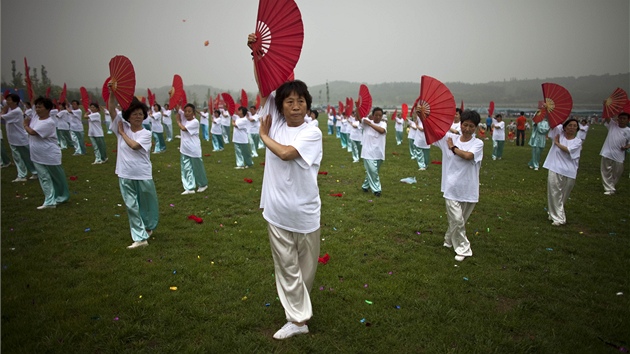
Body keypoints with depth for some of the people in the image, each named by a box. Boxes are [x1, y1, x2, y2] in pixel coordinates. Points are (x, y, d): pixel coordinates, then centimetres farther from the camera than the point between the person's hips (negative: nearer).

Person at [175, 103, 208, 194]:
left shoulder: (195, 122, -16)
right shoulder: (183, 118, 3)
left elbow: (183, 128, -22)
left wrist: (178, 121, -6)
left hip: (194, 150, -6)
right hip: (184, 150, 6)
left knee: (197, 168, 9)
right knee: (186, 169, 6)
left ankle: (203, 185, 28)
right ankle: (189, 188, 12)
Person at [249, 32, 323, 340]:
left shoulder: (312, 132, -9)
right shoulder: (275, 121, 1)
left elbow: (286, 153, -24)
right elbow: (263, 85, -2)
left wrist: (263, 135, -7)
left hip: (304, 212, -2)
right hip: (276, 211, 3)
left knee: (306, 266, 15)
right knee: (286, 266, 12)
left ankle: (298, 306, 37)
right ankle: (297, 319, 28)